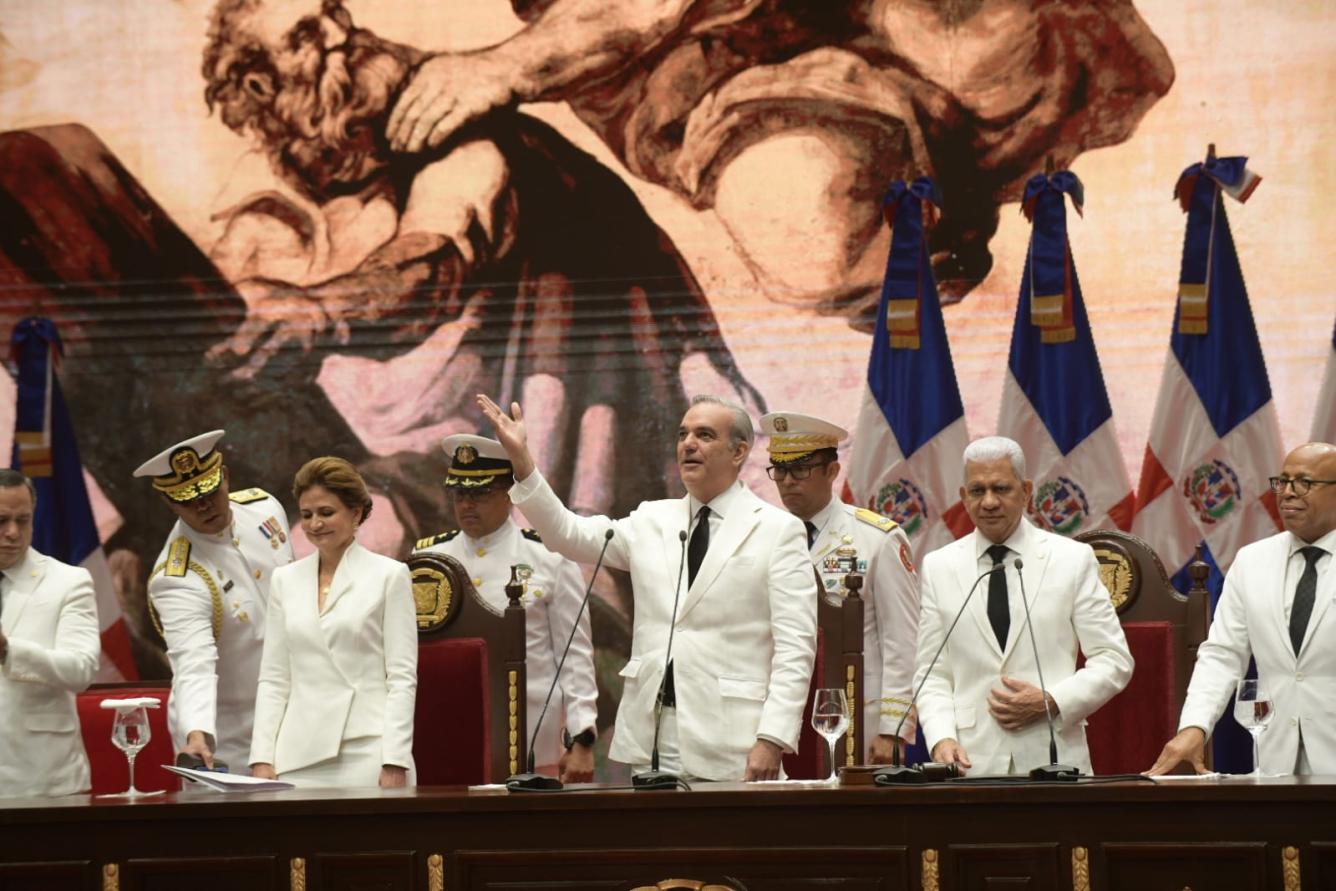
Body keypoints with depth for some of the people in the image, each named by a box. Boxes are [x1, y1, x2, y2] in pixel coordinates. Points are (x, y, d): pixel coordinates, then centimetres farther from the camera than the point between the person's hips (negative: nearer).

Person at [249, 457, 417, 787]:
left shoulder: (389, 575, 3)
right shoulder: (285, 580, 14)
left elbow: (403, 677, -2)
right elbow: (273, 679, 12)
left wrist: (395, 766, -10)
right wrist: (262, 760, 2)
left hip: (366, 754, -3)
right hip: (299, 760, 3)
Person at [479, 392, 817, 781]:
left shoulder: (778, 530, 1)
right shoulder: (652, 520, 15)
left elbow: (795, 646, -5)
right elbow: (569, 534, 4)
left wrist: (772, 740, -15)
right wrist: (521, 460, -8)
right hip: (650, 737, 4)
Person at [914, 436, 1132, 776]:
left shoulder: (1073, 559, 5)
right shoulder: (938, 567, 9)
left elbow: (1114, 661, 4)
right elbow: (932, 674, 8)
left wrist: (1052, 702, -10)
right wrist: (941, 739, -9)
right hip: (972, 760, 1)